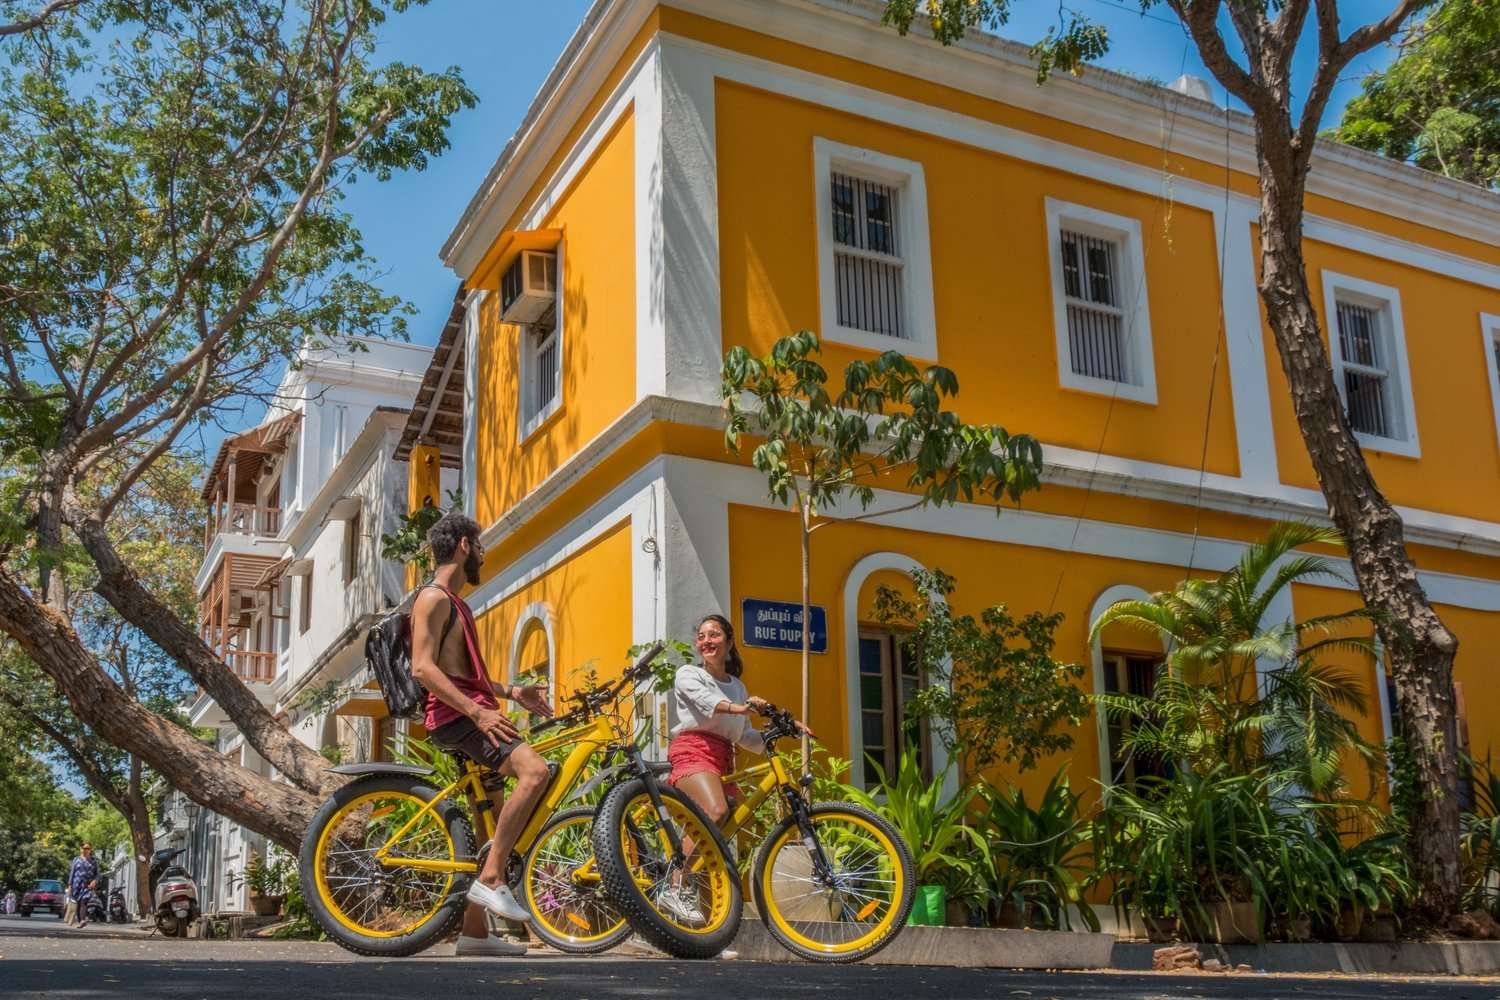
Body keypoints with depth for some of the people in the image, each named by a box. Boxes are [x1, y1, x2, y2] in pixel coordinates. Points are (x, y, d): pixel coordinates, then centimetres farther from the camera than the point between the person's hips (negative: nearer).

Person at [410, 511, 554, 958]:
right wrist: (477, 711, -27)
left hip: (471, 715, 10)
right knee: (534, 770, -29)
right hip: (455, 718, -10)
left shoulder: (455, 603, 24)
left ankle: (474, 932, 14)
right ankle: (492, 878, -24)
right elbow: (423, 668, -20)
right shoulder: (434, 598, -7)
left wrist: (511, 692, 22)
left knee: (495, 826, 9)